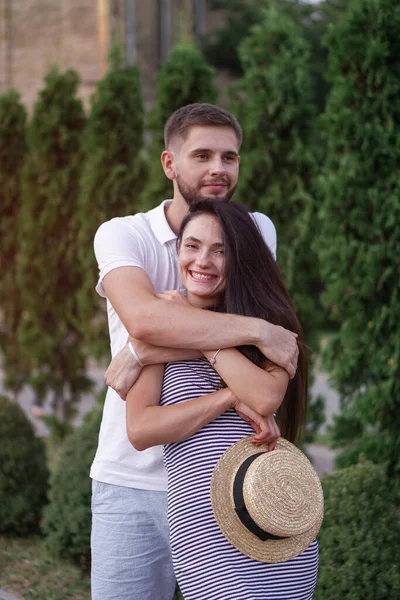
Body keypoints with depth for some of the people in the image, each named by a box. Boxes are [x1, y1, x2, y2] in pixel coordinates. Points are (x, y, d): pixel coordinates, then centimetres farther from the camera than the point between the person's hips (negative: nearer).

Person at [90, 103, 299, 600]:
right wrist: (258, 331, -24)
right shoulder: (122, 235, -2)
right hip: (134, 482, -1)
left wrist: (143, 353, -22)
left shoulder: (255, 231, 5)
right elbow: (142, 317, -23)